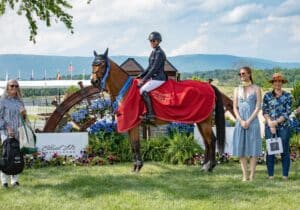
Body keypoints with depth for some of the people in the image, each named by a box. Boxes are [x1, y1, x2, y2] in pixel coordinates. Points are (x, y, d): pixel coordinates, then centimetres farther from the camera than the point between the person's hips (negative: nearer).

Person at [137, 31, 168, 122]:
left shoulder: (159, 53, -15)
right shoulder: (154, 52, 15)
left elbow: (154, 68, -20)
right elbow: (150, 67, 20)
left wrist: (144, 79, -19)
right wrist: (140, 76, 13)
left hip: (159, 78, -10)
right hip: (154, 77, 10)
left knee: (143, 90, -22)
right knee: (139, 86, 11)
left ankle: (150, 114, -24)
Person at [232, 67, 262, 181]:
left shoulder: (256, 89, 1)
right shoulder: (237, 89, 10)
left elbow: (258, 107, -5)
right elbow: (235, 108, 5)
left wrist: (248, 121, -13)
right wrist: (241, 121, -9)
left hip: (252, 121, -3)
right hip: (240, 122, 3)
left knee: (253, 148, -3)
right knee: (241, 148, 1)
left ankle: (252, 176, 0)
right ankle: (245, 176, 7)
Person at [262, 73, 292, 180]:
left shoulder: (287, 96, 3)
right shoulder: (267, 96, 7)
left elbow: (288, 112, -3)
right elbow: (264, 111, 2)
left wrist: (276, 122, -13)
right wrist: (270, 124, -12)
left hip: (284, 126, -1)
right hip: (269, 126, 1)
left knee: (285, 150, 1)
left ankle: (285, 175, 7)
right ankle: (270, 174, 8)